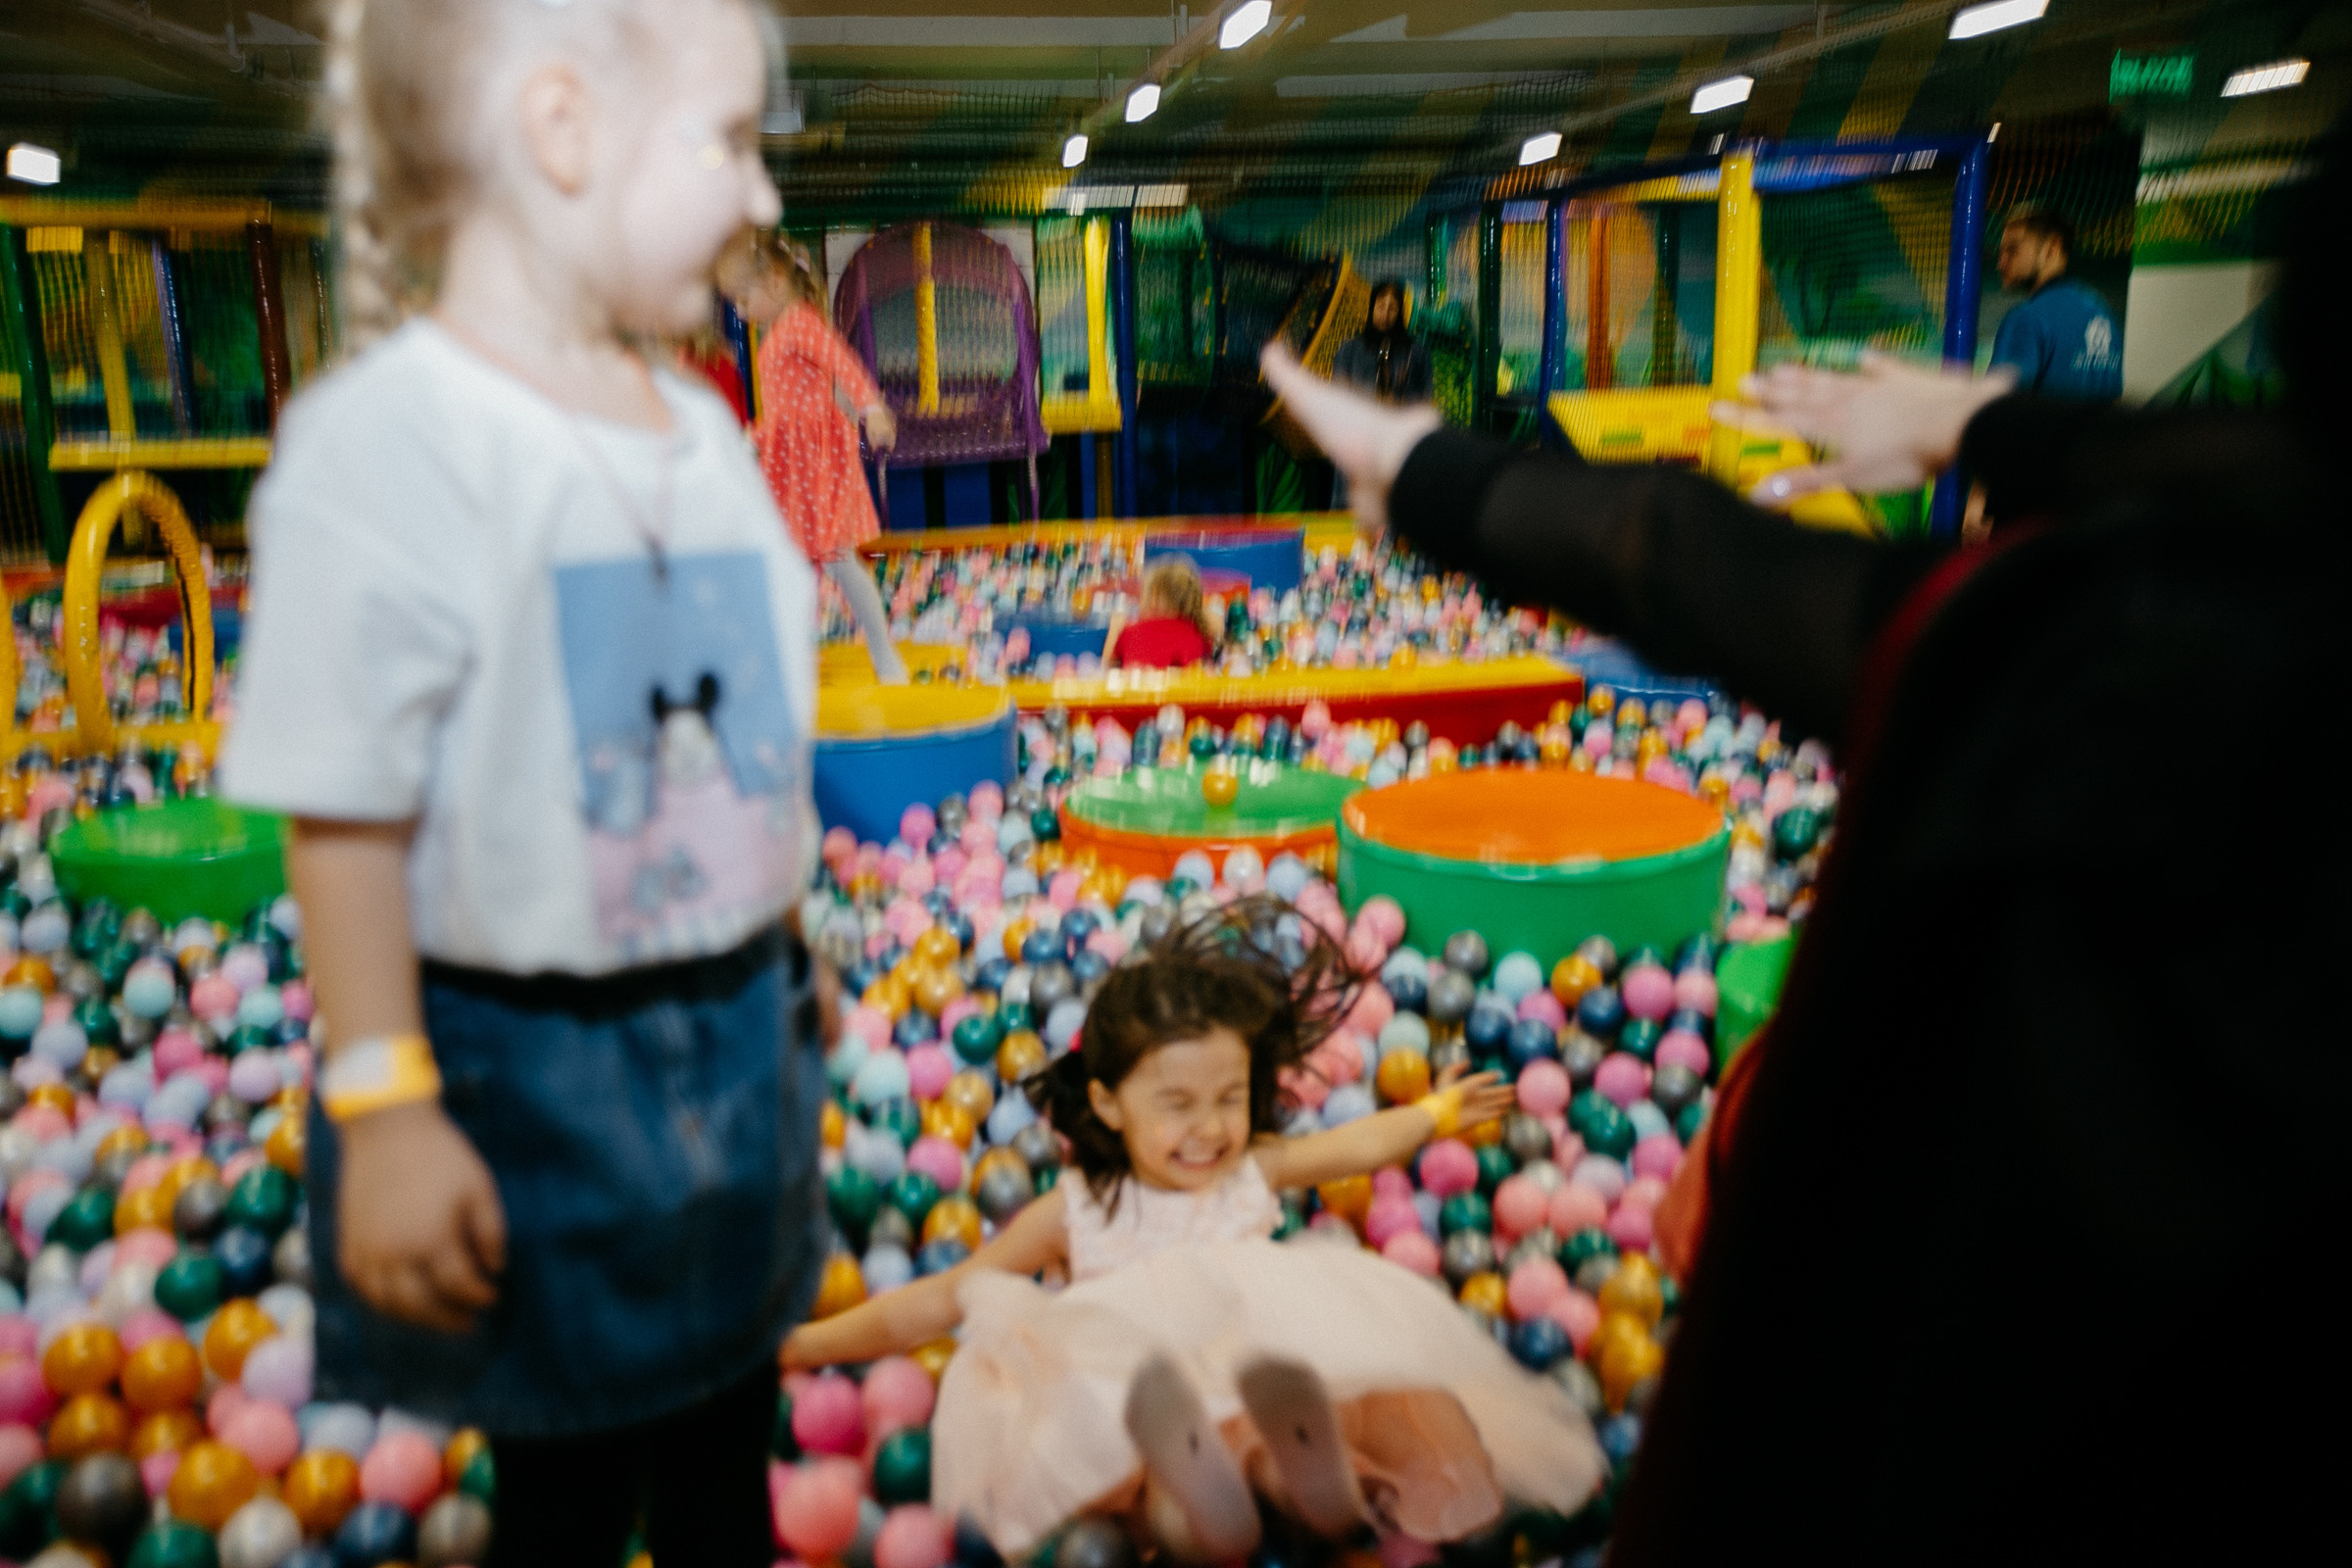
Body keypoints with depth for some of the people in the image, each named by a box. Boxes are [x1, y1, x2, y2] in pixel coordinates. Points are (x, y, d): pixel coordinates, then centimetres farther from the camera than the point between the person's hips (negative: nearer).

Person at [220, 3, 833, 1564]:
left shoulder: (703, 431, 4)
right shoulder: (387, 442, -20)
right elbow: (346, 815, -18)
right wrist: (382, 1106, -16)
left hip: (739, 1041, 7)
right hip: (531, 1077, -6)